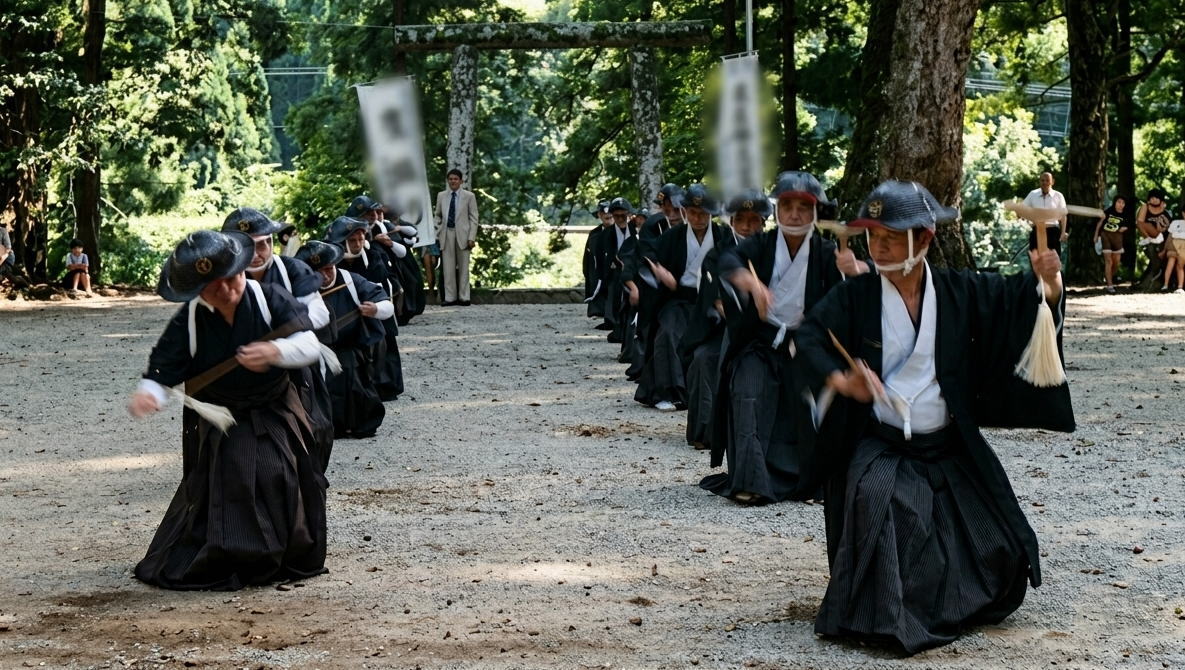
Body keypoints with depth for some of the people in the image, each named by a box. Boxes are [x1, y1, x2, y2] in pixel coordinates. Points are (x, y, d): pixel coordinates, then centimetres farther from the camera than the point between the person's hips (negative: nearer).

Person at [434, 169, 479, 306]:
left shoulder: (469, 196, 1)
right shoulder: (441, 196, 10)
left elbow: (473, 218, 0)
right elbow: (438, 216, 15)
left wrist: (471, 237, -8)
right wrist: (437, 234, 5)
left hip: (462, 234, -2)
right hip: (446, 234, 2)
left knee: (463, 267, 3)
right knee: (448, 267, 1)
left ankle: (464, 297, 8)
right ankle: (450, 297, 6)